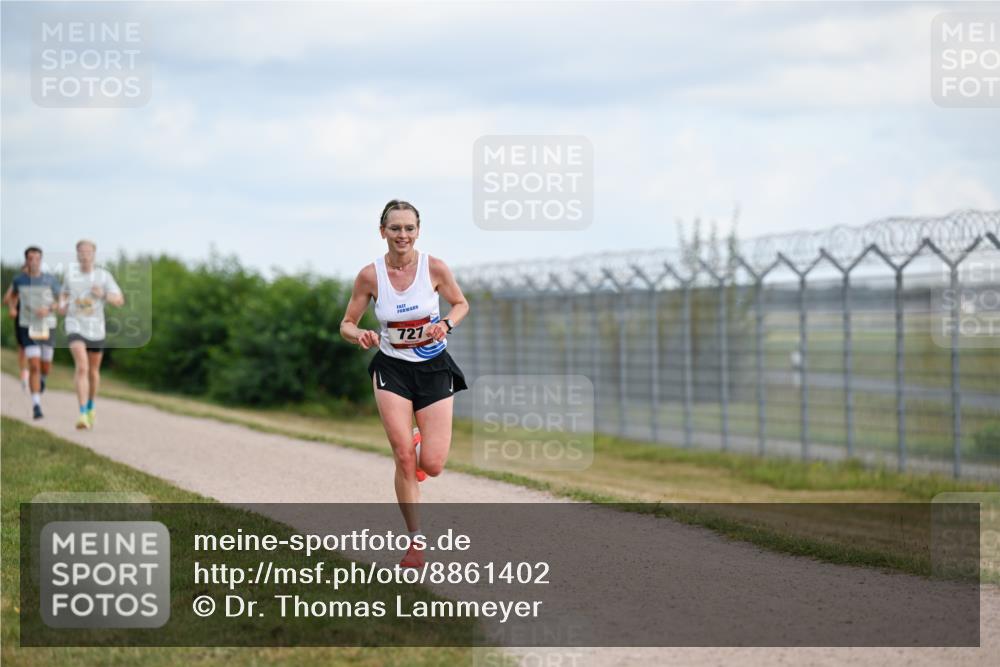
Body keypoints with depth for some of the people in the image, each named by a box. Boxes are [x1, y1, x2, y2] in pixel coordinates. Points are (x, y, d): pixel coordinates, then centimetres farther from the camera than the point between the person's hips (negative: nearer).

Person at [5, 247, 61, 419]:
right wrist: (12, 308, 3)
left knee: (45, 367, 13)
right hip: (27, 327, -1)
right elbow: (12, 294, 21)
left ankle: (42, 378, 52)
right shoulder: (19, 279, -2)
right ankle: (36, 406, -12)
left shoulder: (51, 279, -8)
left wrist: (48, 309, -20)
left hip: (47, 327, 1)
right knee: (34, 367, -15)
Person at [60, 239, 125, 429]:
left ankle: (90, 407, 44)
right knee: (82, 367, -21)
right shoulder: (70, 274, 2)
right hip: (75, 326, -1)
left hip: (96, 329, 1)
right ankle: (83, 415, -27)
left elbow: (120, 301, -9)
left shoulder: (104, 276, -4)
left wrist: (103, 294, -28)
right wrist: (62, 303, -2)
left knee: (93, 370, 17)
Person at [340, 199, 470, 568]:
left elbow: (461, 304, 6)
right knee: (404, 457, -12)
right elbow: (347, 325, 0)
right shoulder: (370, 275, -9)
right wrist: (360, 335, -23)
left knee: (431, 465, -6)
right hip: (392, 369, 0)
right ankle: (416, 541, 4)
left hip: (434, 368, 0)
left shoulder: (435, 268, -10)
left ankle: (422, 444, 34)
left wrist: (446, 324, -15)